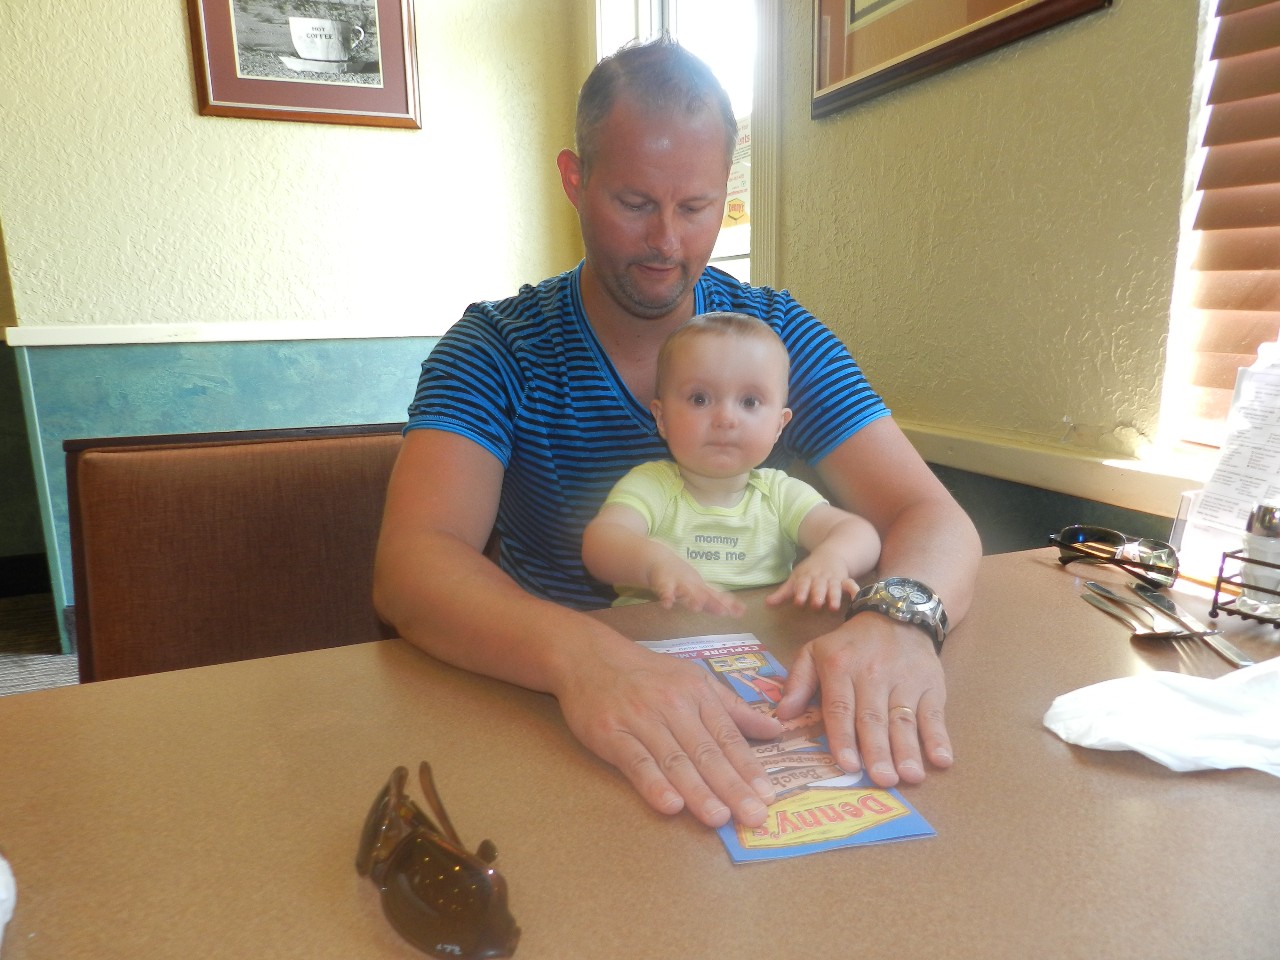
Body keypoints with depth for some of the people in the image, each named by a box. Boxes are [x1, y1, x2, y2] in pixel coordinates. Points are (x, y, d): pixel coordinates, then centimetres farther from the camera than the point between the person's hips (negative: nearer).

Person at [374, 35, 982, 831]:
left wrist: (899, 618, -32)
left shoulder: (782, 334, -1)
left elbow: (936, 521, -8)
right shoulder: (495, 349, -7)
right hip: (549, 705, 0)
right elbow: (410, 563, -22)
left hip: (752, 695, 1)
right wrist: (584, 655, -42)